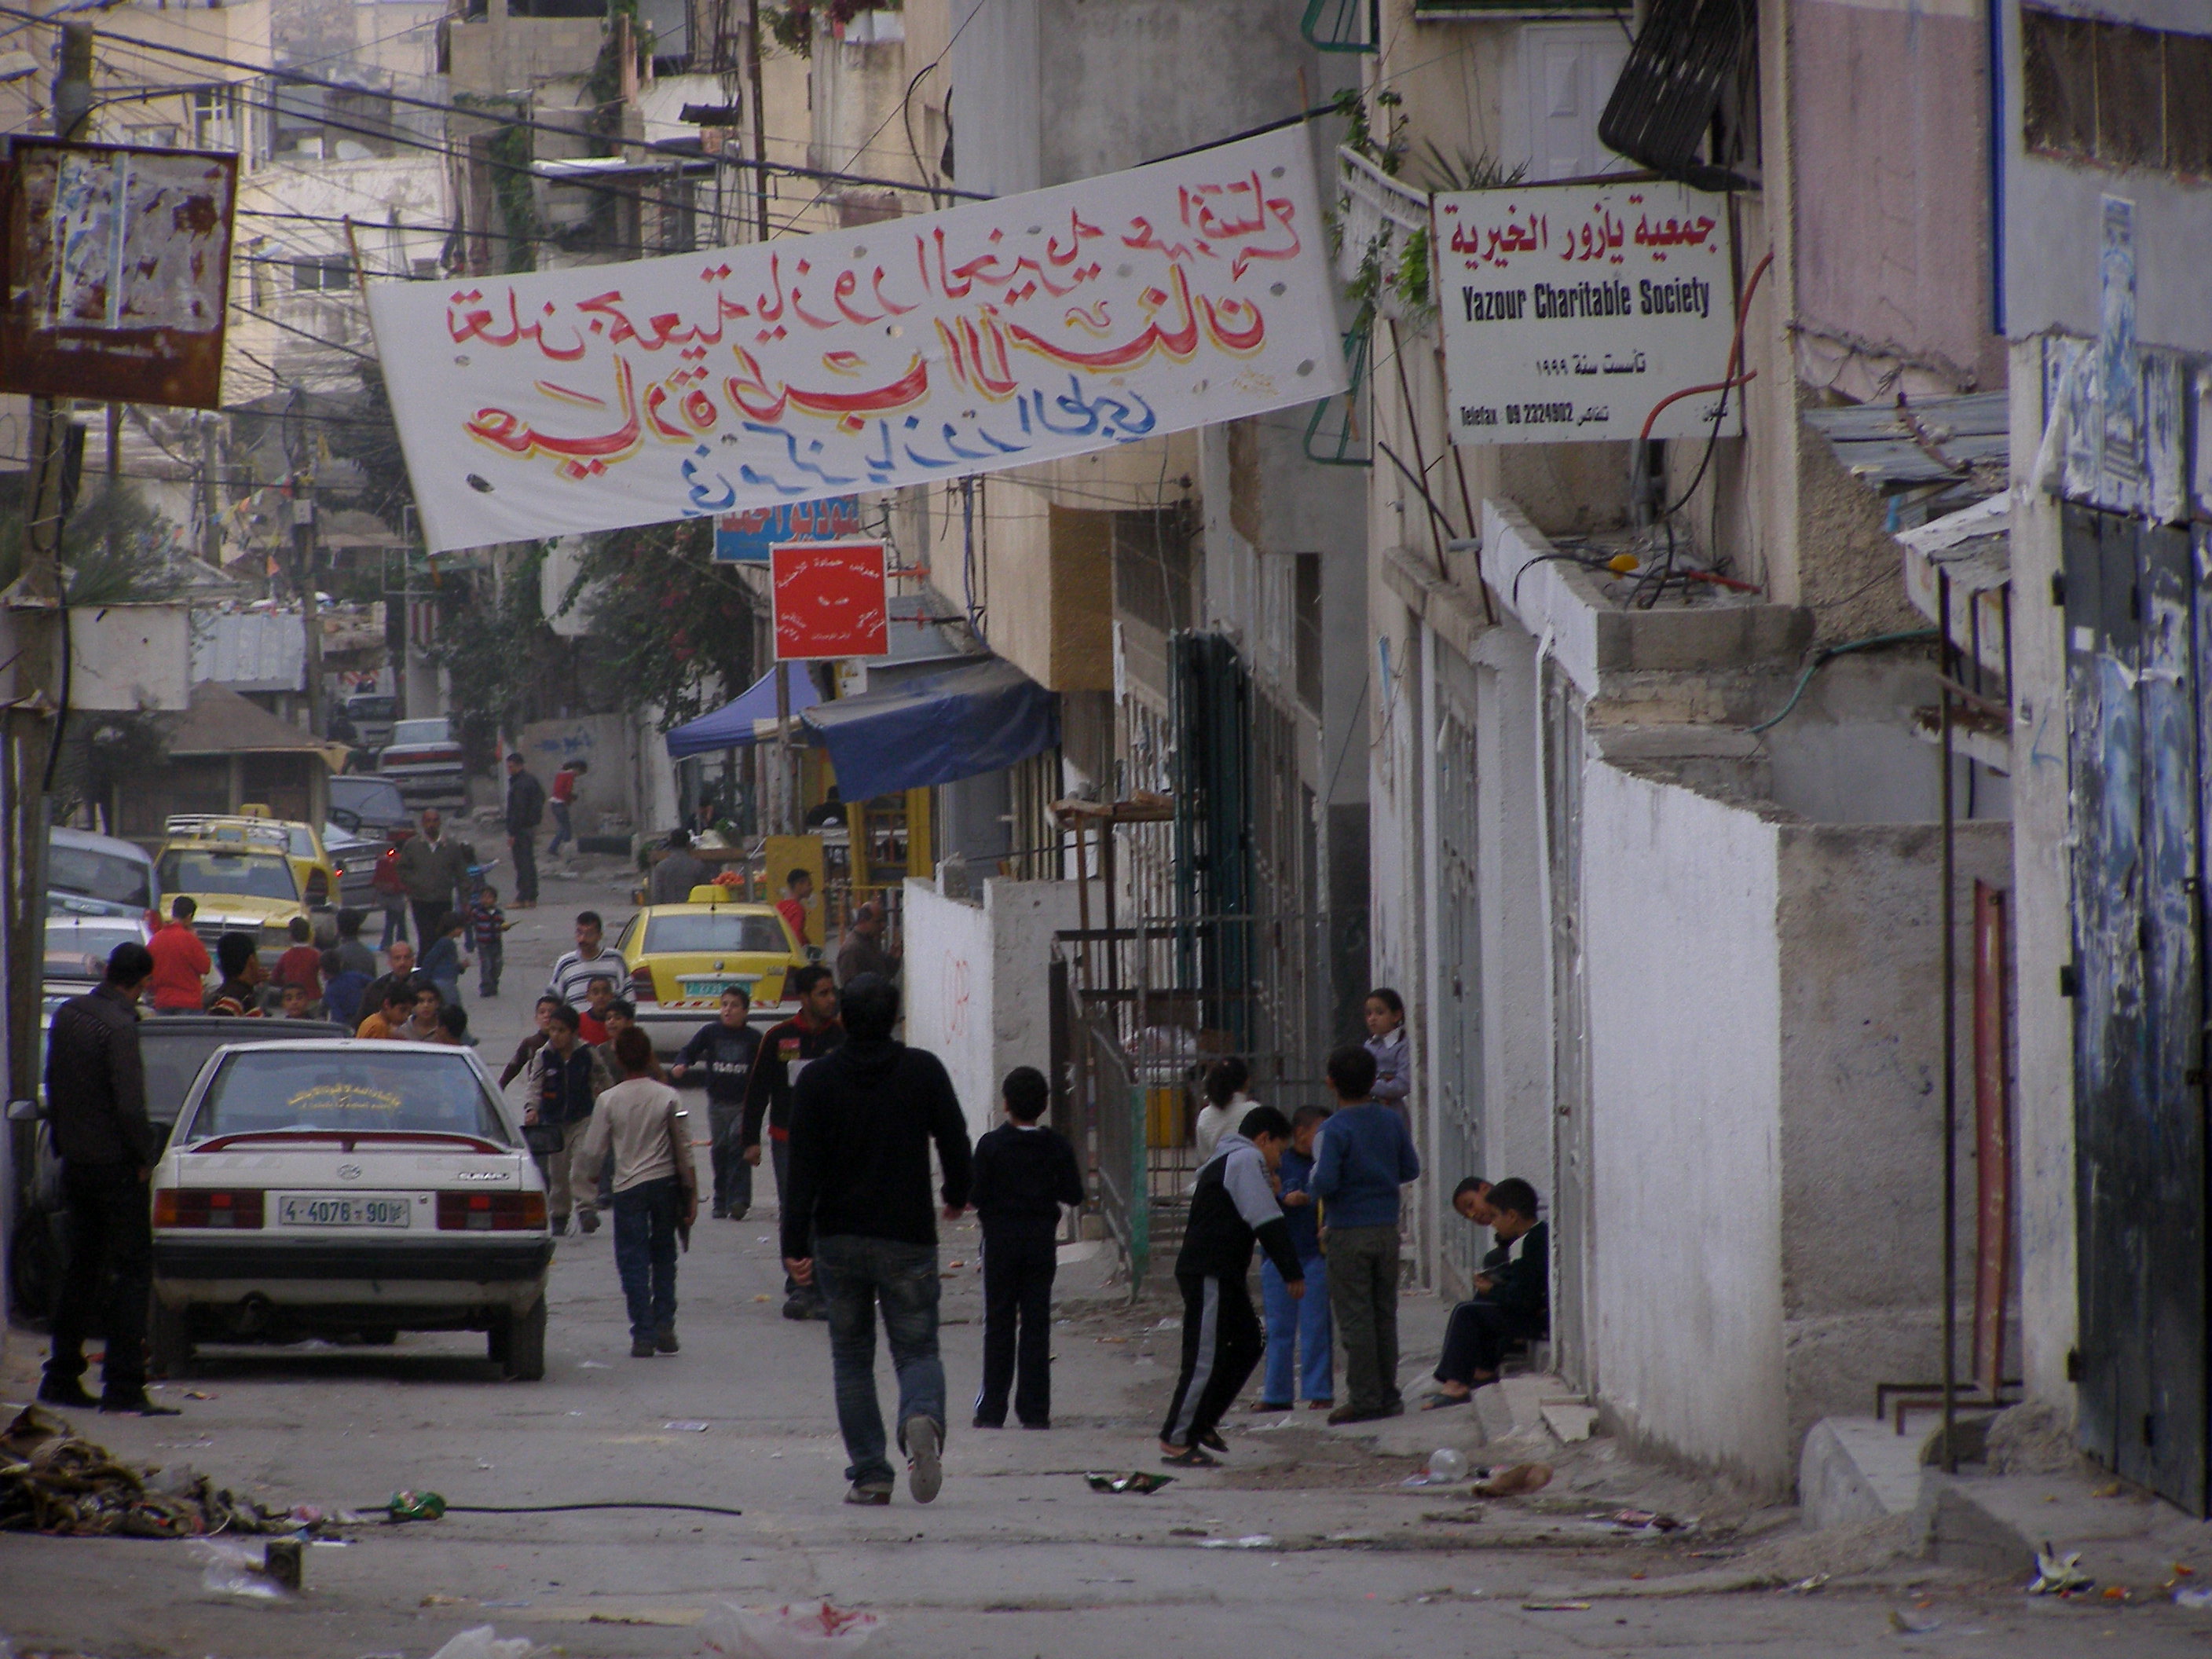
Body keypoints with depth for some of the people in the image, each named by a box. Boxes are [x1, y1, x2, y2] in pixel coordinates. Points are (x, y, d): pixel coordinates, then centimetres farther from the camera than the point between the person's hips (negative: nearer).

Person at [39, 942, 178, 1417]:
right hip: (114, 1163, -8)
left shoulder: (67, 1015, 7)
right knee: (132, 1270, -4)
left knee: (81, 1270, 16)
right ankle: (123, 1386, -9)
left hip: (76, 1161, 8)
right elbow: (129, 1105, -22)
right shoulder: (118, 1026, -19)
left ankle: (61, 1378, 18)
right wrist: (145, 1153, -8)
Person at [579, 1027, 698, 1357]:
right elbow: (684, 1149, -2)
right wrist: (692, 1193, 6)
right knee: (664, 1257, 15)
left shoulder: (609, 1100, -7)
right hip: (666, 1182, 2)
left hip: (629, 1187, -2)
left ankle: (643, 1335, -3)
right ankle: (664, 1327, 9)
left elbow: (593, 1153, -3)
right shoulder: (667, 1097, -4)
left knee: (633, 1262, 3)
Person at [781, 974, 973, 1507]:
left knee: (851, 1357, 11)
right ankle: (922, 1418, -27)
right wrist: (957, 1196, 23)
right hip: (907, 1238, 0)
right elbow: (955, 1142, 3)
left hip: (839, 1240, 0)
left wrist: (796, 1245, -7)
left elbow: (803, 1168, -7)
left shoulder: (818, 1079, -3)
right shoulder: (923, 1071, -3)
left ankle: (869, 1473, 4)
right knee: (917, 1348, 6)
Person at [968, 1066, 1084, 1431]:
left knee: (998, 1323, 5)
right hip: (1042, 1241, 2)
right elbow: (1073, 1194, -1)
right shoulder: (1056, 1146, -3)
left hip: (1001, 1240, -2)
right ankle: (1034, 1410, 2)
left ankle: (992, 1410, 3)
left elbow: (976, 1195, -12)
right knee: (1037, 1323, 5)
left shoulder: (991, 1145, -10)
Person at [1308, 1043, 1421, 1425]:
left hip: (1349, 1232, -5)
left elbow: (1325, 1183, -21)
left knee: (1354, 1318, 0)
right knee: (1384, 1314, 13)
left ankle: (1365, 1400, -1)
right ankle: (1388, 1395, 16)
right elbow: (1411, 1169, 8)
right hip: (1387, 1230, 5)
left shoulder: (1335, 1129, -14)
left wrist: (1311, 1185, 1)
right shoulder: (1392, 1121, 2)